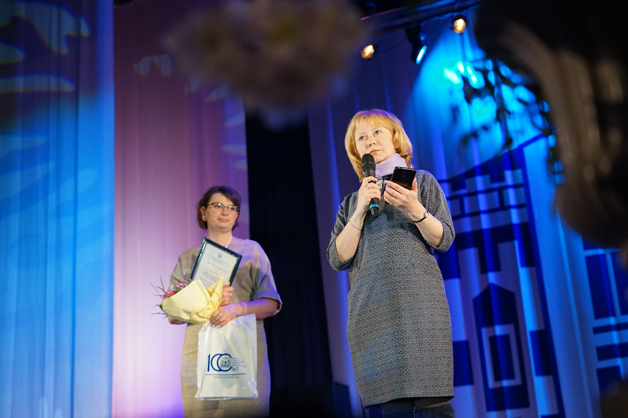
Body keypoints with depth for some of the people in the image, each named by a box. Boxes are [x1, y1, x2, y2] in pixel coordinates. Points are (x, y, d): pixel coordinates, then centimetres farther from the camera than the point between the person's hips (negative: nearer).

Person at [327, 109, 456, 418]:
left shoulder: (422, 181, 15)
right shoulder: (352, 201, 20)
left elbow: (444, 240, 4)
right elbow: (338, 259, 7)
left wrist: (414, 210, -13)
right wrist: (361, 210, -2)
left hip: (418, 303, -2)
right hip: (371, 311, 2)